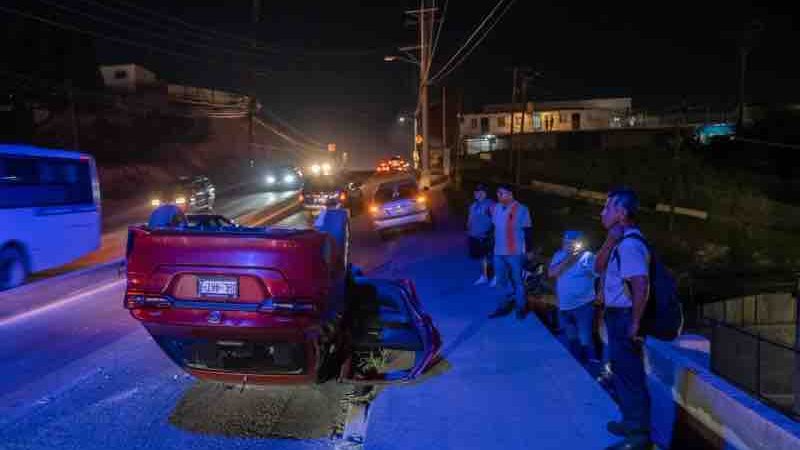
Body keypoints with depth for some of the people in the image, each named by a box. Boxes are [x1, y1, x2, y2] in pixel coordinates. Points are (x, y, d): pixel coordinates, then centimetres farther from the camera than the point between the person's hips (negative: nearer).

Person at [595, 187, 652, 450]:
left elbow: (641, 286, -28)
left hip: (624, 317, -10)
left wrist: (634, 324, -22)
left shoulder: (629, 244, -23)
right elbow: (599, 267, 7)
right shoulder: (620, 241, 8)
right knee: (622, 370, 21)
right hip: (616, 315, 10)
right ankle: (631, 421, 37)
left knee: (630, 374, 2)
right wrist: (610, 240, -7)